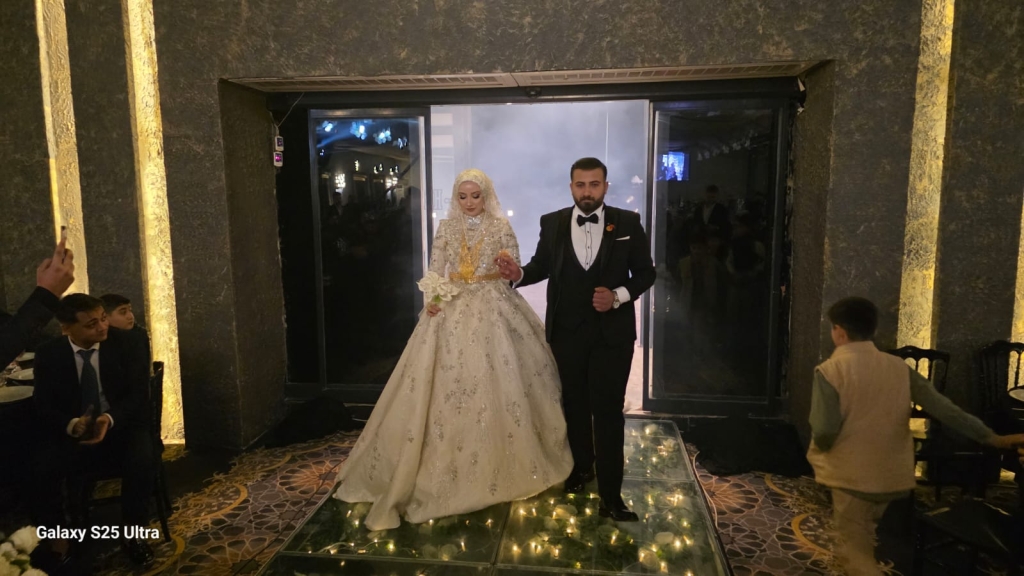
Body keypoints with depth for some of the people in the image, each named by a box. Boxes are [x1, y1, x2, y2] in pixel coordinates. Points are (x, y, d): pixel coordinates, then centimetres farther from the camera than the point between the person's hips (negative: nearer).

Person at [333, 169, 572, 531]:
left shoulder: (501, 227, 2)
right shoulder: (446, 228, 7)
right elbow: (435, 270, 4)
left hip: (493, 310, -1)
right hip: (453, 310, 2)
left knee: (497, 382, -1)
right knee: (450, 382, -1)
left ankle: (502, 464, 15)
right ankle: (450, 463, 13)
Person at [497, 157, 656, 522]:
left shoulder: (628, 223, -5)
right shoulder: (552, 222, 0)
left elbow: (645, 272, -1)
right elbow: (542, 265, 9)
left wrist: (619, 296, -17)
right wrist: (519, 274, -12)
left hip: (613, 332, -2)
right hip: (566, 331, 3)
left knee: (608, 410, -1)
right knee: (574, 403, 18)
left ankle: (610, 495, 7)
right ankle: (582, 466, 41)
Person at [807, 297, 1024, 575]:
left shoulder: (830, 370, -15)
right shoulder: (898, 367, 1)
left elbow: (824, 431, -20)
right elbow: (943, 407, -2)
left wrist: (819, 449, 2)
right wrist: (992, 438, 4)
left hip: (852, 477, -6)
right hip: (892, 475, 6)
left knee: (855, 553, 4)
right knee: (863, 544, 26)